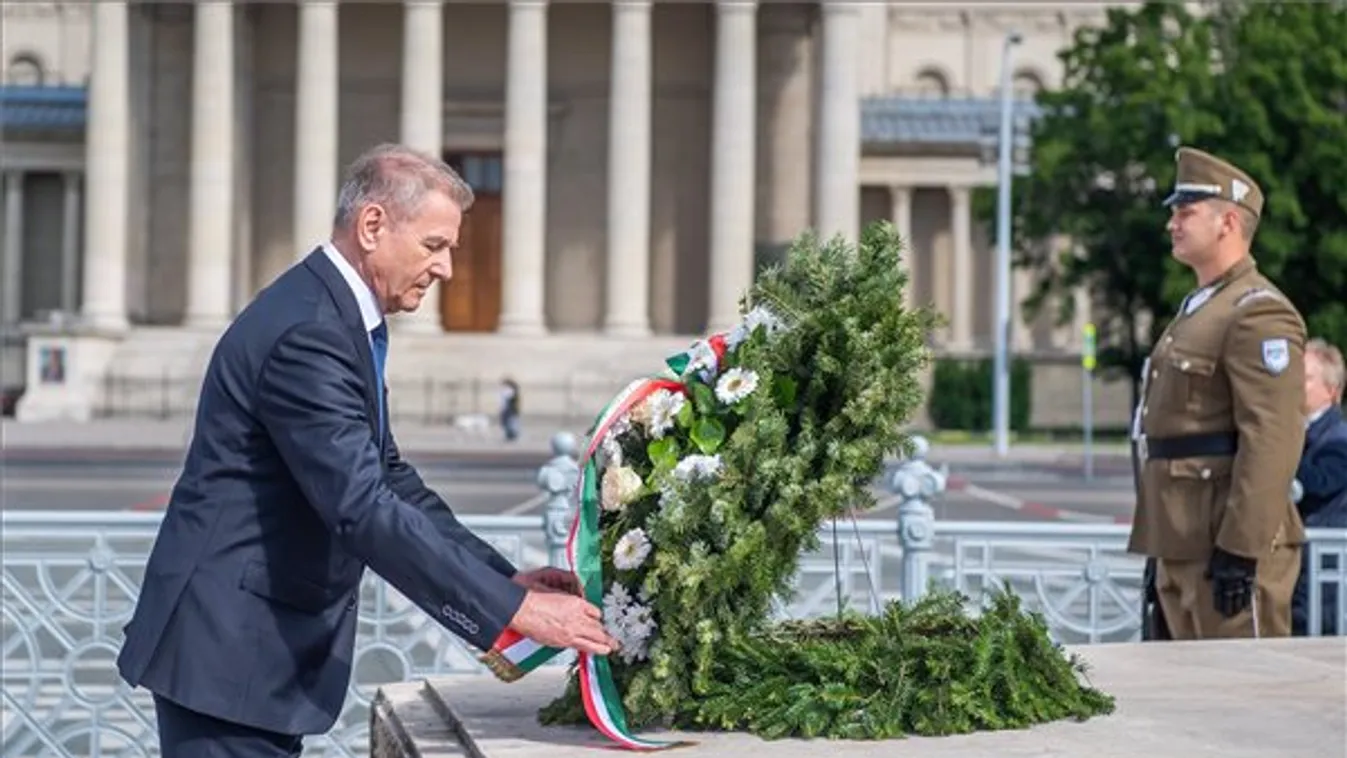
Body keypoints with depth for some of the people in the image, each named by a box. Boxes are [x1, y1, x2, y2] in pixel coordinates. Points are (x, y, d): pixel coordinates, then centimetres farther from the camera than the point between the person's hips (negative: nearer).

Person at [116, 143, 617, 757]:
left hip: (266, 641, 10)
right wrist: (514, 610, -24)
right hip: (227, 647, -10)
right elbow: (363, 509, -27)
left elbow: (388, 479, 17)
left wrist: (505, 578, 7)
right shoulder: (307, 332, -21)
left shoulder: (343, 319, 12)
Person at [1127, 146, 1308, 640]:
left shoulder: (1259, 313, -13)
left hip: (1229, 543, -10)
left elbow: (1271, 443, -21)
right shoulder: (1198, 308, 19)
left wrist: (1239, 550, -24)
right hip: (1184, 544, 10)